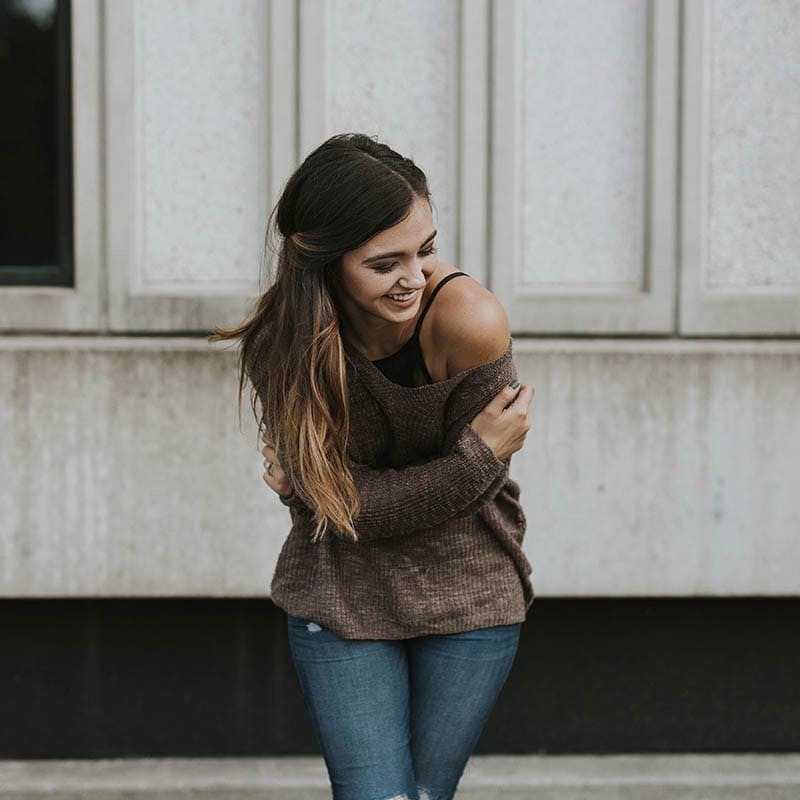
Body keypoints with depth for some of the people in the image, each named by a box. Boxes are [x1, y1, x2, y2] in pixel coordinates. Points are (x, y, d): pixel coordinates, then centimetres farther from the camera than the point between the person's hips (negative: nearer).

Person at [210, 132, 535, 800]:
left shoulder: (470, 322, -23)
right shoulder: (281, 346, -16)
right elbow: (346, 503, -14)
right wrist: (479, 455, -20)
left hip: (469, 599, 0)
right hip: (341, 598, 1)